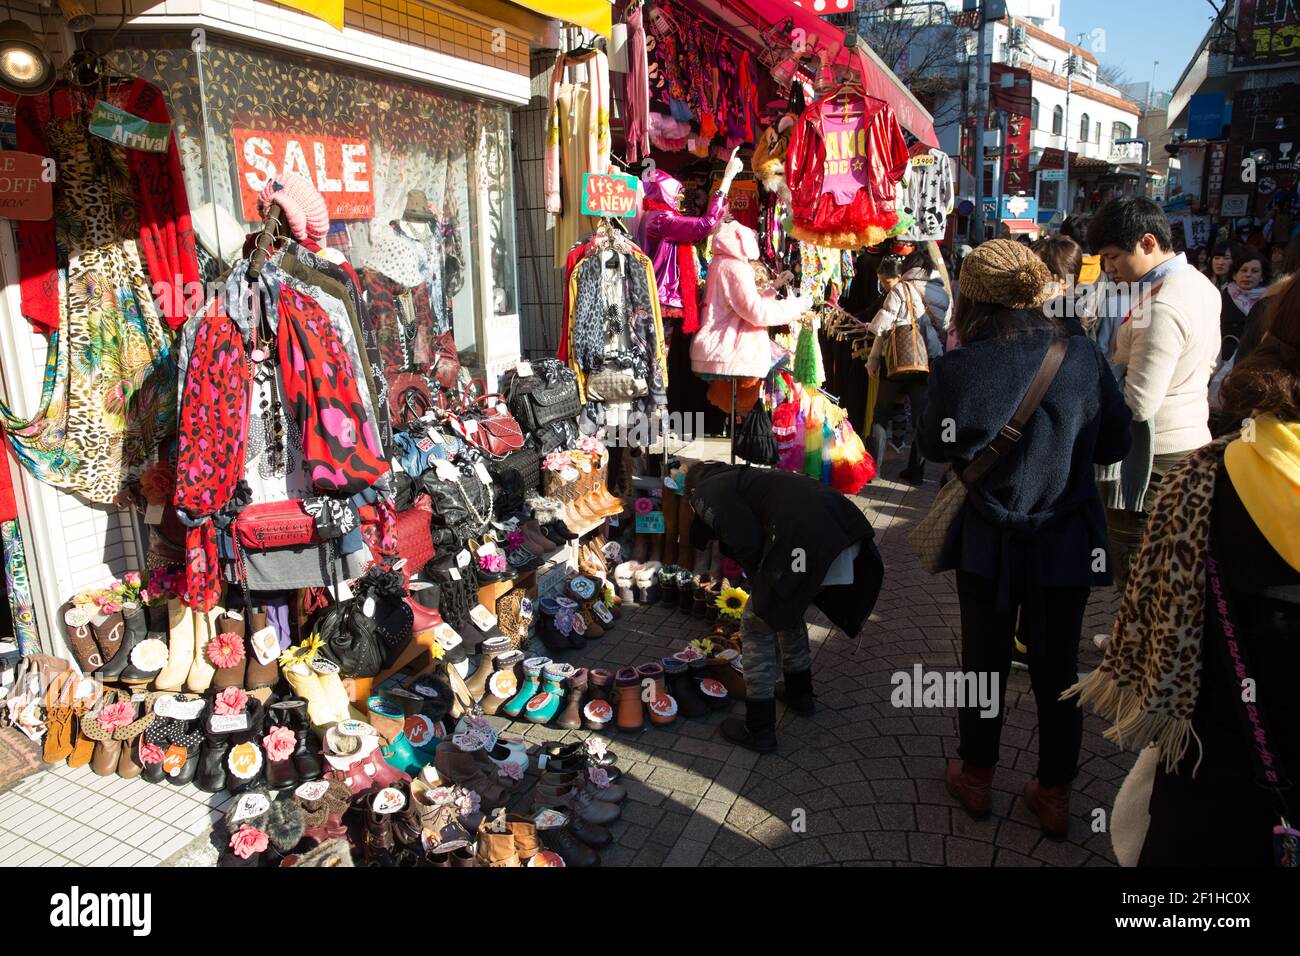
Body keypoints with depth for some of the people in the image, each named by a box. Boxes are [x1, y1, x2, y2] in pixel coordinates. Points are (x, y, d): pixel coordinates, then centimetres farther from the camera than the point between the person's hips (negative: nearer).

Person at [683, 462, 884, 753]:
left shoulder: (707, 492, 9)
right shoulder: (740, 477, 34)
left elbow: (746, 542, -7)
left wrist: (759, 584, 11)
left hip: (807, 546, -9)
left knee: (757, 627, 10)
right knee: (787, 610, 31)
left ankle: (758, 731, 19)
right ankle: (799, 692, 50)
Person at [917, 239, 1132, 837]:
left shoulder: (961, 368, -19)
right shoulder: (1084, 357, -12)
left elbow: (937, 447, -4)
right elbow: (1114, 446, -1)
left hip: (989, 544, -2)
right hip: (1067, 540, 2)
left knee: (984, 662, 16)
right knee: (1057, 669, 16)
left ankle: (976, 780, 34)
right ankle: (1054, 797, 31)